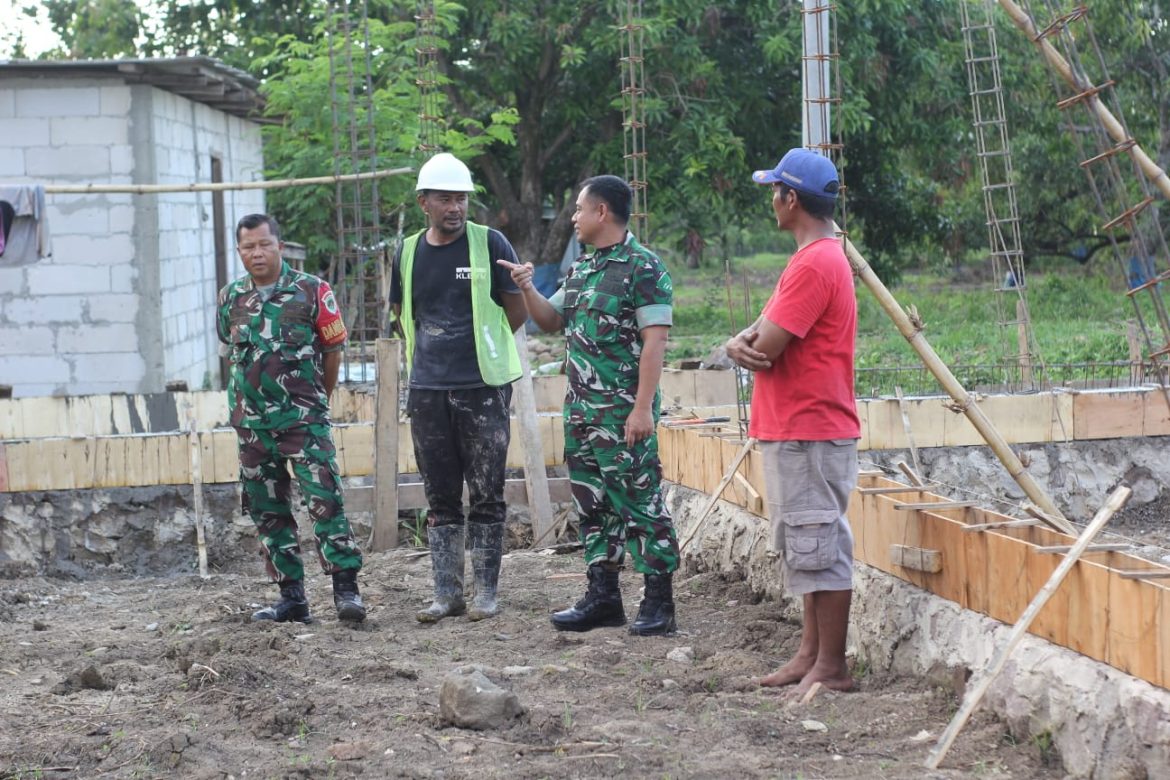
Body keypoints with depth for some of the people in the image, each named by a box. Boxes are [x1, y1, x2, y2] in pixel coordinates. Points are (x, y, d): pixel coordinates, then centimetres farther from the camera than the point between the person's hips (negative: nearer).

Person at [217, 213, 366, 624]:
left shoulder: (312, 292, -5)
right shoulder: (230, 299, 7)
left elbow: (332, 349, 4)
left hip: (305, 420, -5)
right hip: (251, 423, 5)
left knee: (325, 501, -13)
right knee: (268, 512, 7)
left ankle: (346, 589, -10)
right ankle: (292, 597, 14)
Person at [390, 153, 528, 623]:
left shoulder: (489, 244, -3)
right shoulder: (408, 252, 9)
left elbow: (518, 312, 1)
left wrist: (480, 347, 7)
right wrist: (432, 351, 10)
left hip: (483, 390, -4)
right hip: (428, 391, 4)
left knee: (486, 497, 1)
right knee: (440, 501, 7)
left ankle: (486, 592, 8)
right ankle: (447, 593, 13)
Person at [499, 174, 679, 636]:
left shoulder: (643, 268, -10)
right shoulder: (581, 268, 15)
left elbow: (655, 340, -16)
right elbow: (551, 321, 25)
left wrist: (643, 407, -21)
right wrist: (527, 289, 6)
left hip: (624, 413, -9)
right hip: (581, 408, 9)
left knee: (639, 503, -5)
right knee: (593, 506, 12)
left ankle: (659, 602, 0)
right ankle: (603, 597, 19)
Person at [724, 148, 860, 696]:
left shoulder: (814, 264, -17)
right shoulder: (818, 258, 18)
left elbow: (766, 349, -22)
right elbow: (761, 340, 15)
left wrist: (750, 345, 2)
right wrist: (742, 342, -8)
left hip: (810, 435, -11)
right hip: (794, 430, 11)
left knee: (820, 547, -7)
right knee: (806, 547, 14)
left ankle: (832, 666, -3)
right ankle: (812, 653, 21)